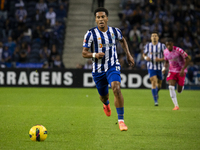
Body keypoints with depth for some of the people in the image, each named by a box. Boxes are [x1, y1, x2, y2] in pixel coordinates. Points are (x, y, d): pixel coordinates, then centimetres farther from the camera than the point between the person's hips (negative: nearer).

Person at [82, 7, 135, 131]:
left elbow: (122, 40, 23)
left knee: (116, 88, -27)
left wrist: (128, 54, 18)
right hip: (98, 69, 1)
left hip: (113, 66, 0)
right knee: (103, 96, 14)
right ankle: (106, 104, 56)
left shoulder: (115, 31, 0)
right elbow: (84, 53, -8)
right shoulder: (91, 34, -8)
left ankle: (121, 120, -21)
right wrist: (94, 55, -27)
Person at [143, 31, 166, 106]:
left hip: (159, 67, 1)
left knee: (159, 84, 10)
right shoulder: (148, 45, 3)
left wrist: (160, 59, -20)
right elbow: (144, 54, 17)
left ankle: (156, 92, 47)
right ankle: (155, 101, -14)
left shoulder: (162, 46, -3)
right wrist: (145, 57, -7)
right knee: (153, 82, -16)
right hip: (151, 67, -1)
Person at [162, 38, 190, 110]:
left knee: (179, 91, 4)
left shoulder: (179, 50, -22)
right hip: (172, 71, 4)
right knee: (171, 87, -19)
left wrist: (183, 69, -25)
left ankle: (181, 86, 44)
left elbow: (188, 59, -18)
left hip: (181, 72, -4)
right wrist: (164, 68, -7)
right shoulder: (165, 51, -3)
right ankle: (176, 105, -14)